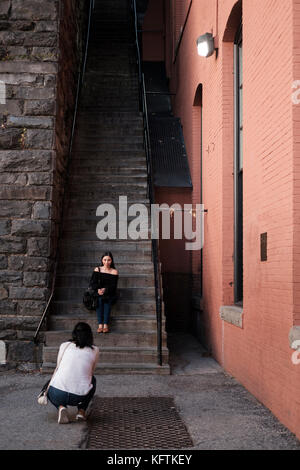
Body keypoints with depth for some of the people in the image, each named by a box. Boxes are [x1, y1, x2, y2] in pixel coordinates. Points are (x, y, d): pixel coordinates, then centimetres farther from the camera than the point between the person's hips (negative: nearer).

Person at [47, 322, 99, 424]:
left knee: (49, 385, 36)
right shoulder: (95, 350, 11)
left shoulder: (64, 345, 11)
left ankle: (61, 407, 6)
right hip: (80, 397, 1)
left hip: (57, 394, -1)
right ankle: (81, 411, 16)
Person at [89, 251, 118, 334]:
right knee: (99, 299, -31)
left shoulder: (114, 272, 5)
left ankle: (106, 325, -40)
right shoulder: (97, 270, 9)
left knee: (107, 299, -33)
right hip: (98, 293, 1)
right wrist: (98, 289, -18)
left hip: (110, 294, -1)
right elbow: (92, 283, 1)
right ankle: (100, 324, -38)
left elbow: (113, 286, -2)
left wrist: (105, 290, -20)